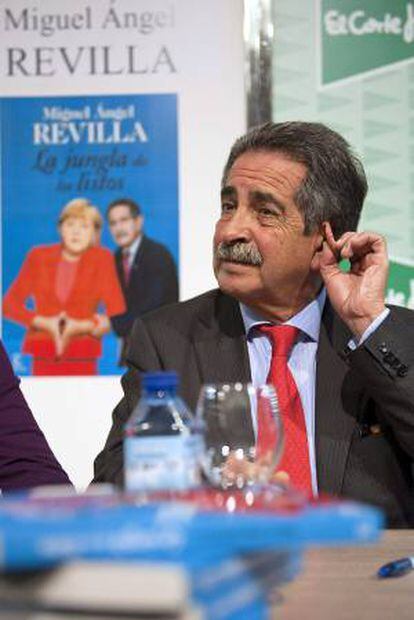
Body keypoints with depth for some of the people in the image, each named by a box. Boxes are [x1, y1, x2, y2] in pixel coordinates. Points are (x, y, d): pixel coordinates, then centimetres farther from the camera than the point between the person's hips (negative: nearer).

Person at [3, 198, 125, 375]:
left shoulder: (102, 259, -1)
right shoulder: (38, 257, 4)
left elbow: (117, 314, -3)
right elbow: (9, 303, 5)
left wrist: (82, 326, -14)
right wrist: (44, 322, -8)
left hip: (82, 359, -2)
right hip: (44, 357, 2)